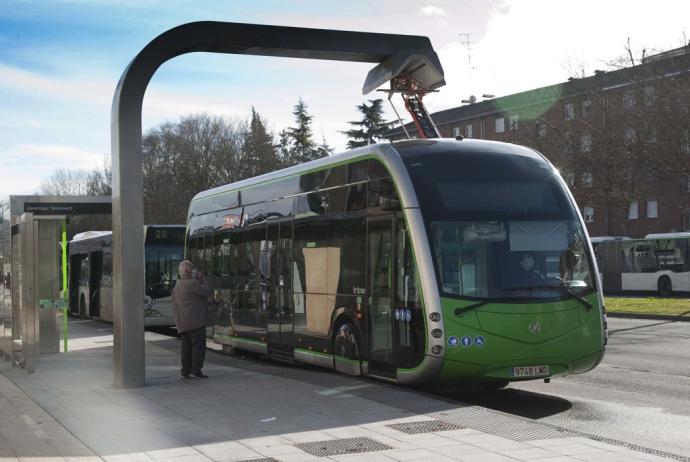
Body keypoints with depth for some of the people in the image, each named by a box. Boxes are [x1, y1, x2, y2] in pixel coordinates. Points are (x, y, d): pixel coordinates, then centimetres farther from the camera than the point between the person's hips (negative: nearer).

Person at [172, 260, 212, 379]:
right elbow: (207, 291, -10)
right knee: (198, 345, -7)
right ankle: (196, 370, -12)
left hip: (182, 323, 9)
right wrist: (202, 278, 1)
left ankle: (185, 371, 11)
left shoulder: (177, 287, 19)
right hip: (195, 321, -9)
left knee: (187, 346, 11)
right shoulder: (192, 283, -13)